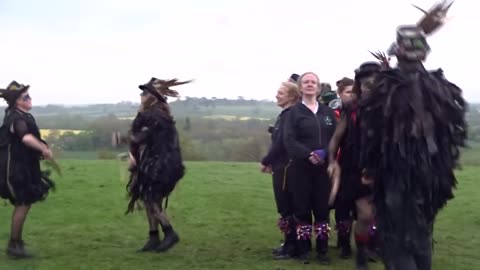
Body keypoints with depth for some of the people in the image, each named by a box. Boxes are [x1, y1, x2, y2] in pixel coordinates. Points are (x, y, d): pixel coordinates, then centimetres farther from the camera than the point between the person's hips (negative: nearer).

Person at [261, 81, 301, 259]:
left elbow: (281, 143, -21)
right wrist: (271, 162, 6)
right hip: (281, 166, 9)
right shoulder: (284, 115, 15)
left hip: (286, 167, -9)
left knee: (286, 207, -3)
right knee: (286, 206, 14)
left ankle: (291, 246, 5)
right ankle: (289, 243, 23)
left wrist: (265, 162, -12)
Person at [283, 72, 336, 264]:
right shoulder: (294, 112, 4)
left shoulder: (328, 112, 12)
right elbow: (289, 140, -8)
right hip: (302, 167, -2)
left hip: (324, 167, 2)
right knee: (302, 208, 1)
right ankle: (303, 249, 11)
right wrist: (308, 154, -21)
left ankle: (323, 250, 13)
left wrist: (327, 154, -14)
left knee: (322, 208, 4)